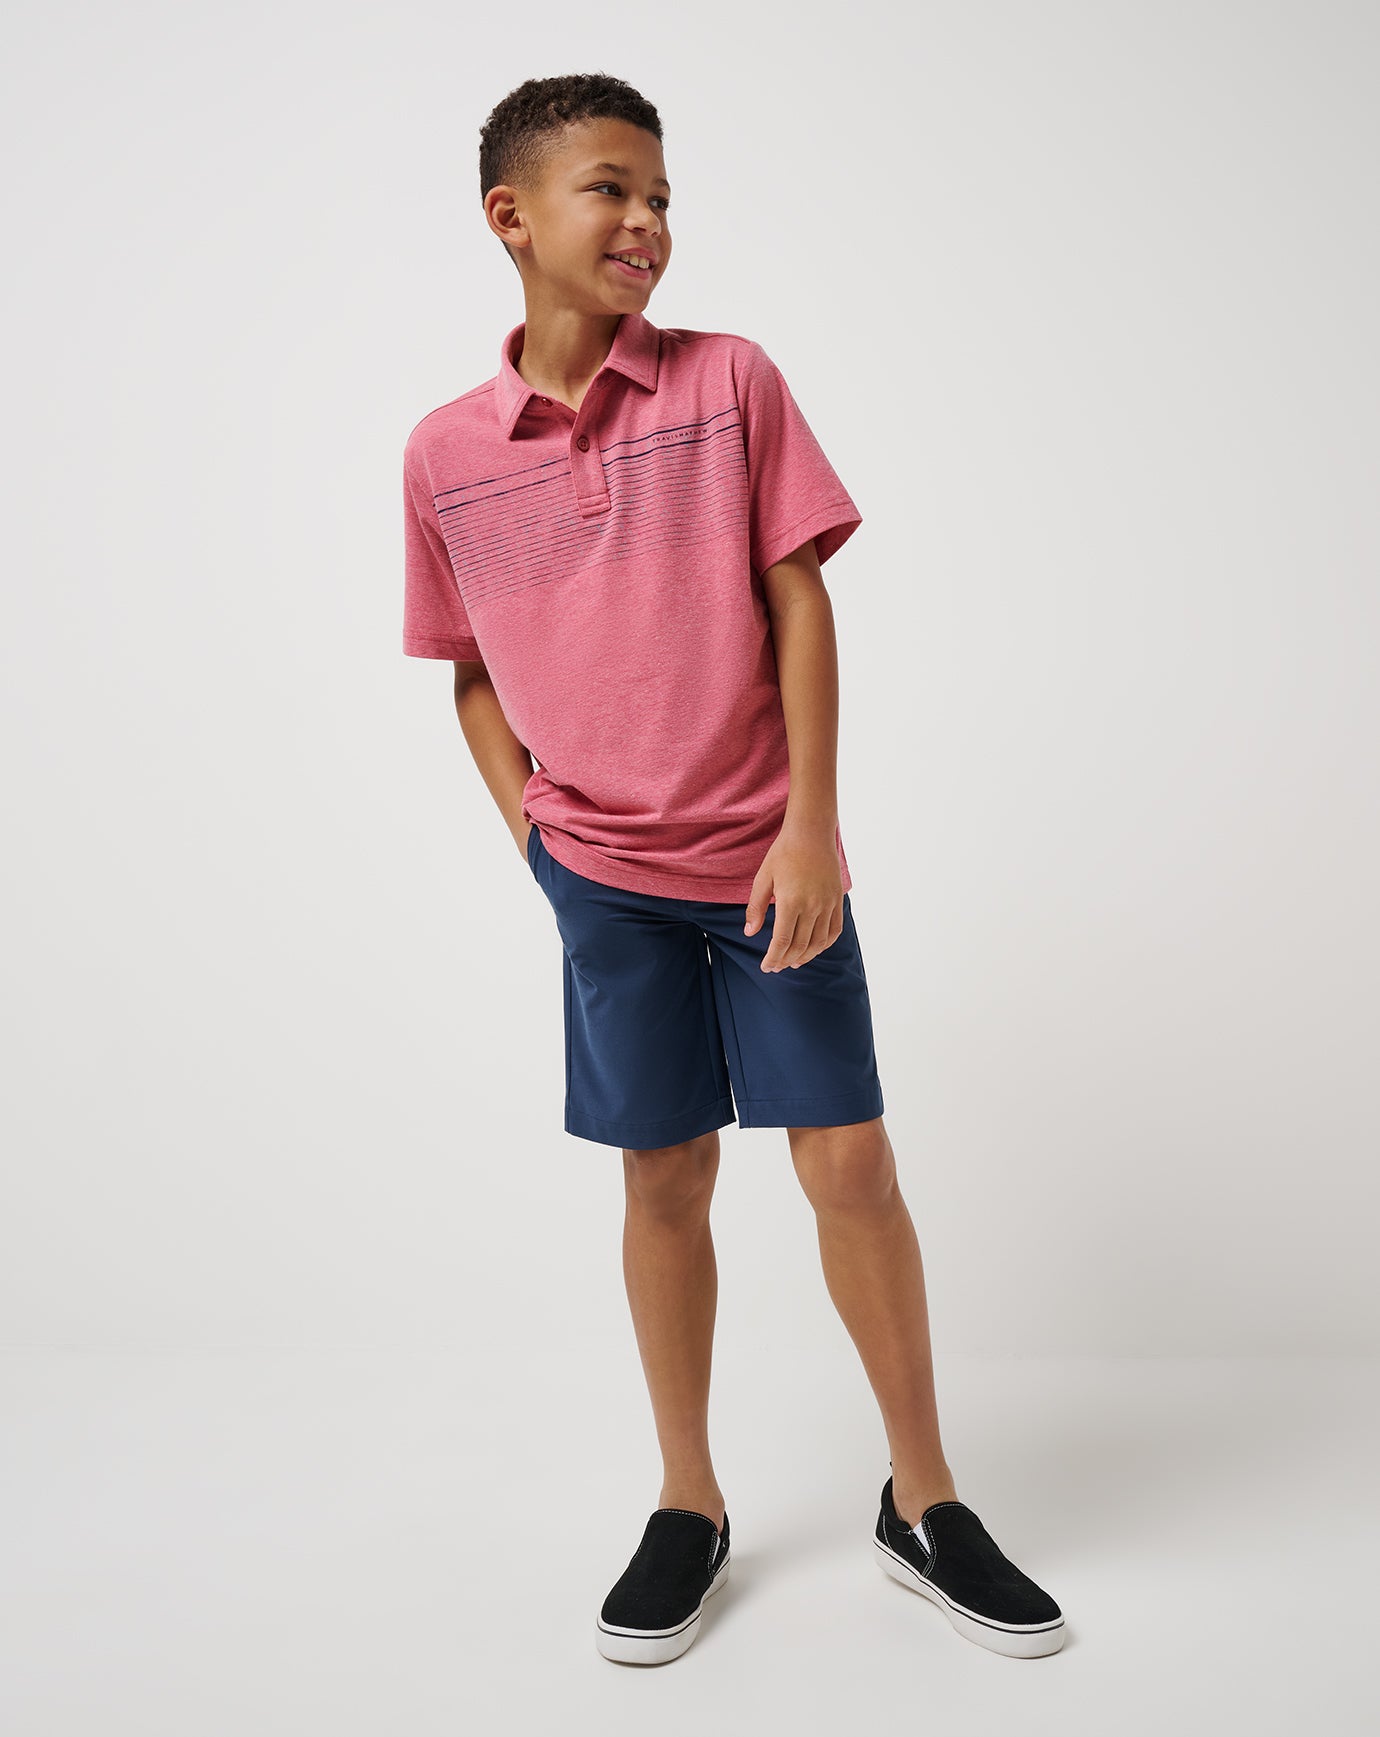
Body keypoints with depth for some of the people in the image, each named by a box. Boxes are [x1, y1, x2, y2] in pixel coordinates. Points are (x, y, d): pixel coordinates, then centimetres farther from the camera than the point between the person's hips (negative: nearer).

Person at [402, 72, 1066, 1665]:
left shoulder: (731, 383, -3)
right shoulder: (445, 453, 1)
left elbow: (800, 603, -4)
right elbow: (474, 674, 10)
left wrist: (812, 825, -10)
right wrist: (531, 830, -1)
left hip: (770, 860, -1)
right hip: (606, 878, 1)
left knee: (850, 1163, 2)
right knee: (664, 1177, 10)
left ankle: (923, 1502, 21)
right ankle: (687, 1506, 27)